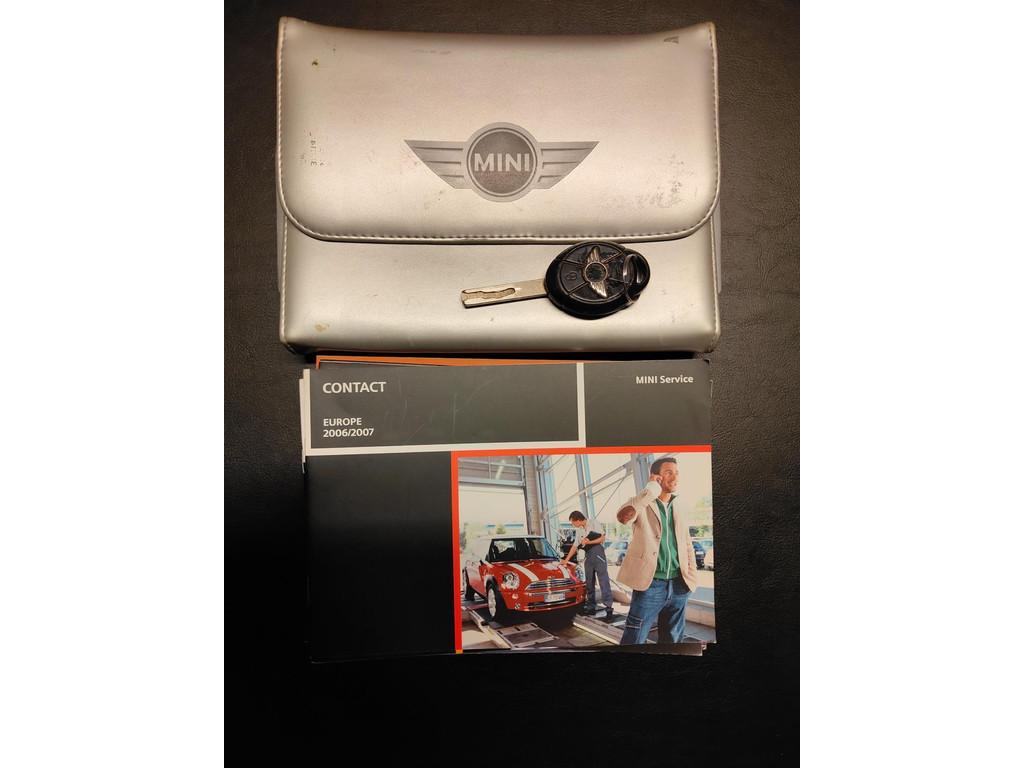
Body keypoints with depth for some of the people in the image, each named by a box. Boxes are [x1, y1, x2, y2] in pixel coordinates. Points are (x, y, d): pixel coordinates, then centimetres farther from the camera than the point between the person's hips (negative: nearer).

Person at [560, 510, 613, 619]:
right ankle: (591, 607, 14)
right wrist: (566, 560, 16)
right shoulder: (579, 531, 18)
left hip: (598, 554, -7)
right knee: (589, 583, 8)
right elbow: (574, 546, 20)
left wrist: (589, 542, -11)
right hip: (588, 557, 7)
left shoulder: (593, 525, 0)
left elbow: (602, 538, -5)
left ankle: (609, 607, -12)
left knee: (603, 581, -10)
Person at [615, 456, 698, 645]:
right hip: (651, 584, -6)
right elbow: (622, 516, -27)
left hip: (678, 586, 6)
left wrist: (692, 577, 8)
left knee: (672, 640, 15)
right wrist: (651, 490, -20)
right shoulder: (643, 504, -4)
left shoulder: (678, 509, 13)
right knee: (634, 640, -5)